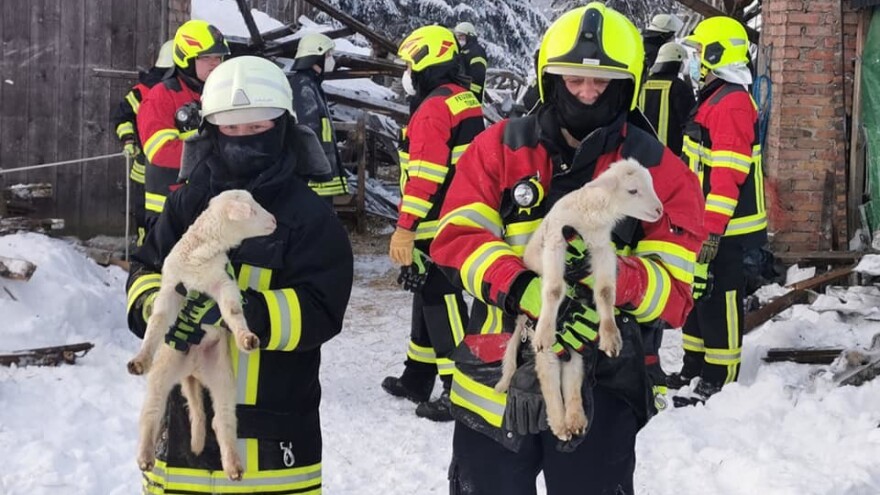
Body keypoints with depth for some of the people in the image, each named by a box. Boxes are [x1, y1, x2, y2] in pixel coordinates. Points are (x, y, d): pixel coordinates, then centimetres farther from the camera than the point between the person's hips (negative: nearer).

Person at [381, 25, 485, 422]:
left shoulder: (433, 108, -16)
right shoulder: (465, 101, 14)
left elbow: (425, 175, -23)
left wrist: (405, 227, -21)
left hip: (436, 225, -10)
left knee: (440, 301, -6)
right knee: (429, 293, 18)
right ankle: (418, 377, 29)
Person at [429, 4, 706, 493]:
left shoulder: (661, 172, -3)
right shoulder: (501, 148, 0)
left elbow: (675, 294, -8)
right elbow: (457, 236, -8)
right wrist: (523, 288, -26)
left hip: (599, 392, -1)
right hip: (495, 380, 2)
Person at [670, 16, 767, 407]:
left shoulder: (732, 103, -17)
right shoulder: (712, 100, 17)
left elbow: (729, 174, -23)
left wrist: (713, 229, -26)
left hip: (722, 228, -11)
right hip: (702, 221, 11)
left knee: (717, 298, -4)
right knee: (695, 292, 17)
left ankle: (719, 379, 3)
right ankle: (695, 367, 28)